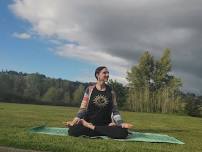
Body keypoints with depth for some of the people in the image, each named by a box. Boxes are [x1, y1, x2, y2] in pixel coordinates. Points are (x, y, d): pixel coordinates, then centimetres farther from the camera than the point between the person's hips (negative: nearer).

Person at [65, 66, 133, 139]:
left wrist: (121, 123, -10)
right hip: (89, 123, -1)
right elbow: (83, 108, 1)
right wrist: (74, 121, -14)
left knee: (123, 132, -29)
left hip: (106, 125, 2)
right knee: (72, 130, -32)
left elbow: (115, 110, 6)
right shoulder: (90, 89, 3)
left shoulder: (111, 91, 7)